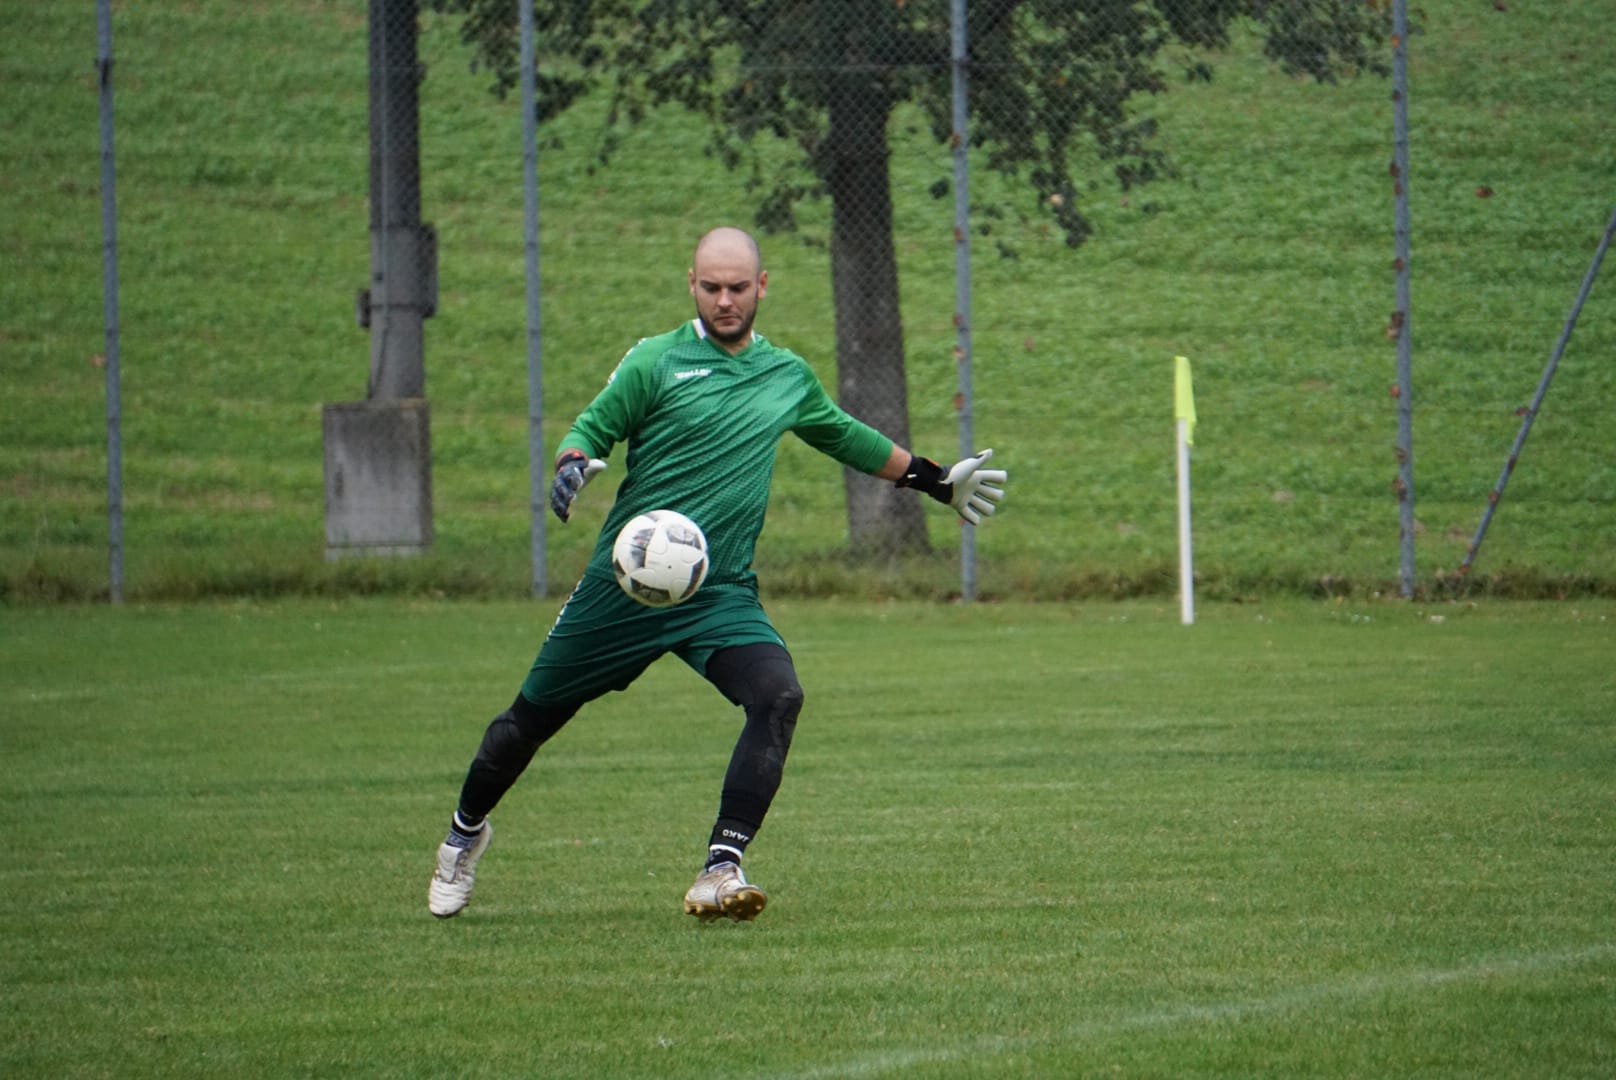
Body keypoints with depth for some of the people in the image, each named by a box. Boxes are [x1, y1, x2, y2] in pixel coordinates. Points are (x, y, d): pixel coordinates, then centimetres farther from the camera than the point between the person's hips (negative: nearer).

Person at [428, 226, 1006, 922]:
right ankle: (465, 833, 35)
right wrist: (573, 464, -24)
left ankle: (720, 872, -27)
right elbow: (591, 428, 0)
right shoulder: (655, 361, -3)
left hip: (722, 591, 2)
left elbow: (847, 437, 29)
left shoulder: (789, 375, 12)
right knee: (533, 716, 7)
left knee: (778, 696, -25)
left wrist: (937, 481, 35)